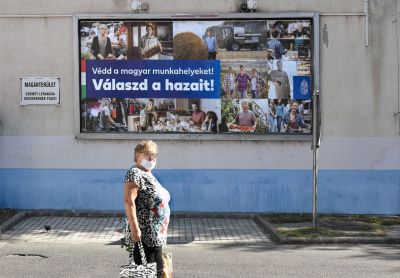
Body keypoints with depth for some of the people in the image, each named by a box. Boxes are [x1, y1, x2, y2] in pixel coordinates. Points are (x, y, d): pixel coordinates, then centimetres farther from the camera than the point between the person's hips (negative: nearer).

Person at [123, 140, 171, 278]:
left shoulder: (149, 175, 19)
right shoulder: (135, 173, -11)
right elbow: (128, 201, -21)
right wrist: (134, 228, -28)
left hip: (156, 235, 10)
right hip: (144, 235, -10)